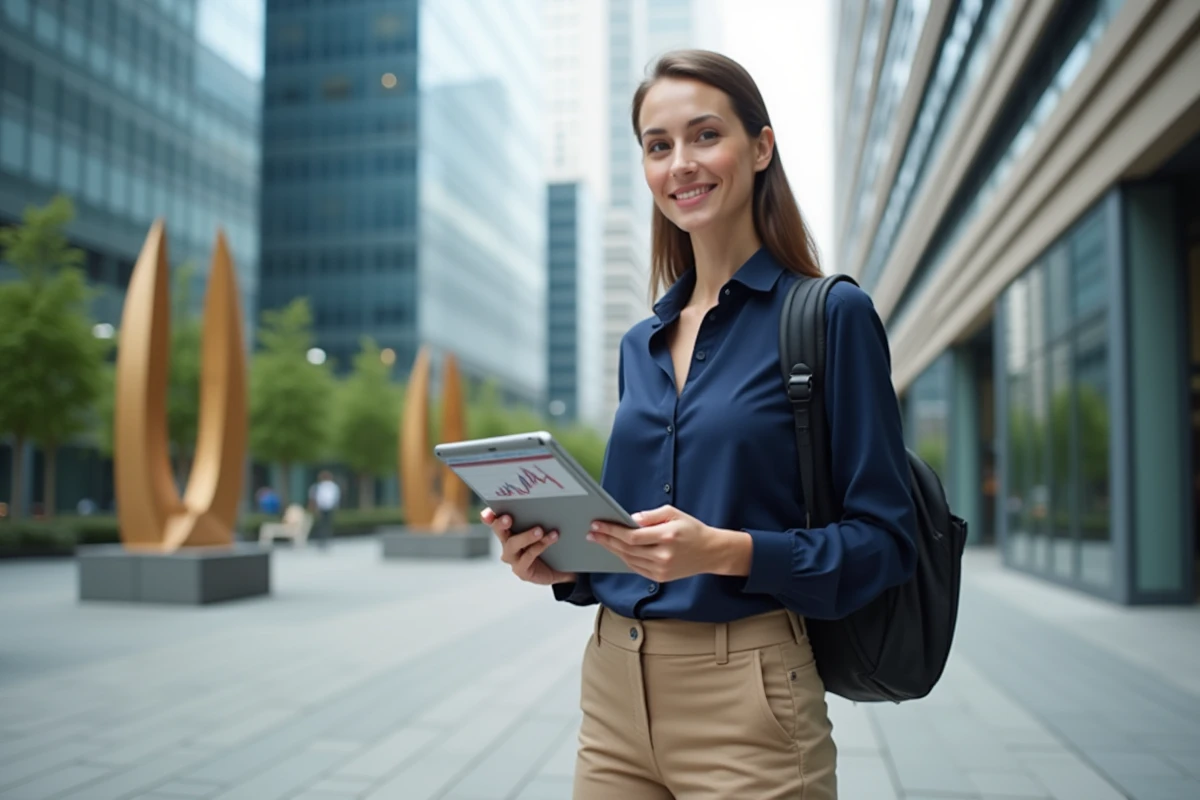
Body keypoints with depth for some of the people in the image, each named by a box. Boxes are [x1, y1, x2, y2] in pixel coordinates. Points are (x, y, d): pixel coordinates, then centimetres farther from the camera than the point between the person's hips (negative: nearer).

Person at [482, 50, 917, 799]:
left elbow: (885, 538, -10)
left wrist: (726, 550, -24)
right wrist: (562, 562, -4)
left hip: (745, 703, -5)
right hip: (613, 690, 6)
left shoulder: (831, 314, -8)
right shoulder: (641, 344, 9)